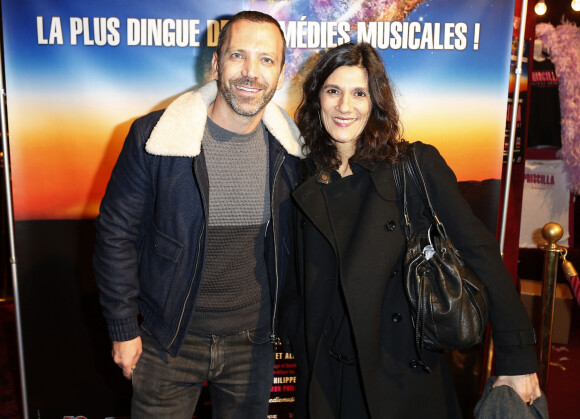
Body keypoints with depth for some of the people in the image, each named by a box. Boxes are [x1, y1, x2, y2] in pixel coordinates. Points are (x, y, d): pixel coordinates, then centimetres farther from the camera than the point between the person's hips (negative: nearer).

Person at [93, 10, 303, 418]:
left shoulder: (290, 149, -6)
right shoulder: (153, 137, -15)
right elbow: (116, 234, -7)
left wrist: (287, 319, 9)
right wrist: (123, 329, -5)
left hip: (253, 342, 3)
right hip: (169, 339, -2)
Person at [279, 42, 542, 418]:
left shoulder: (417, 164, -10)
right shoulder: (306, 178, 0)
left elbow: (479, 253, -11)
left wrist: (518, 357, -12)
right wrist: (300, 342, 0)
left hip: (406, 377, -2)